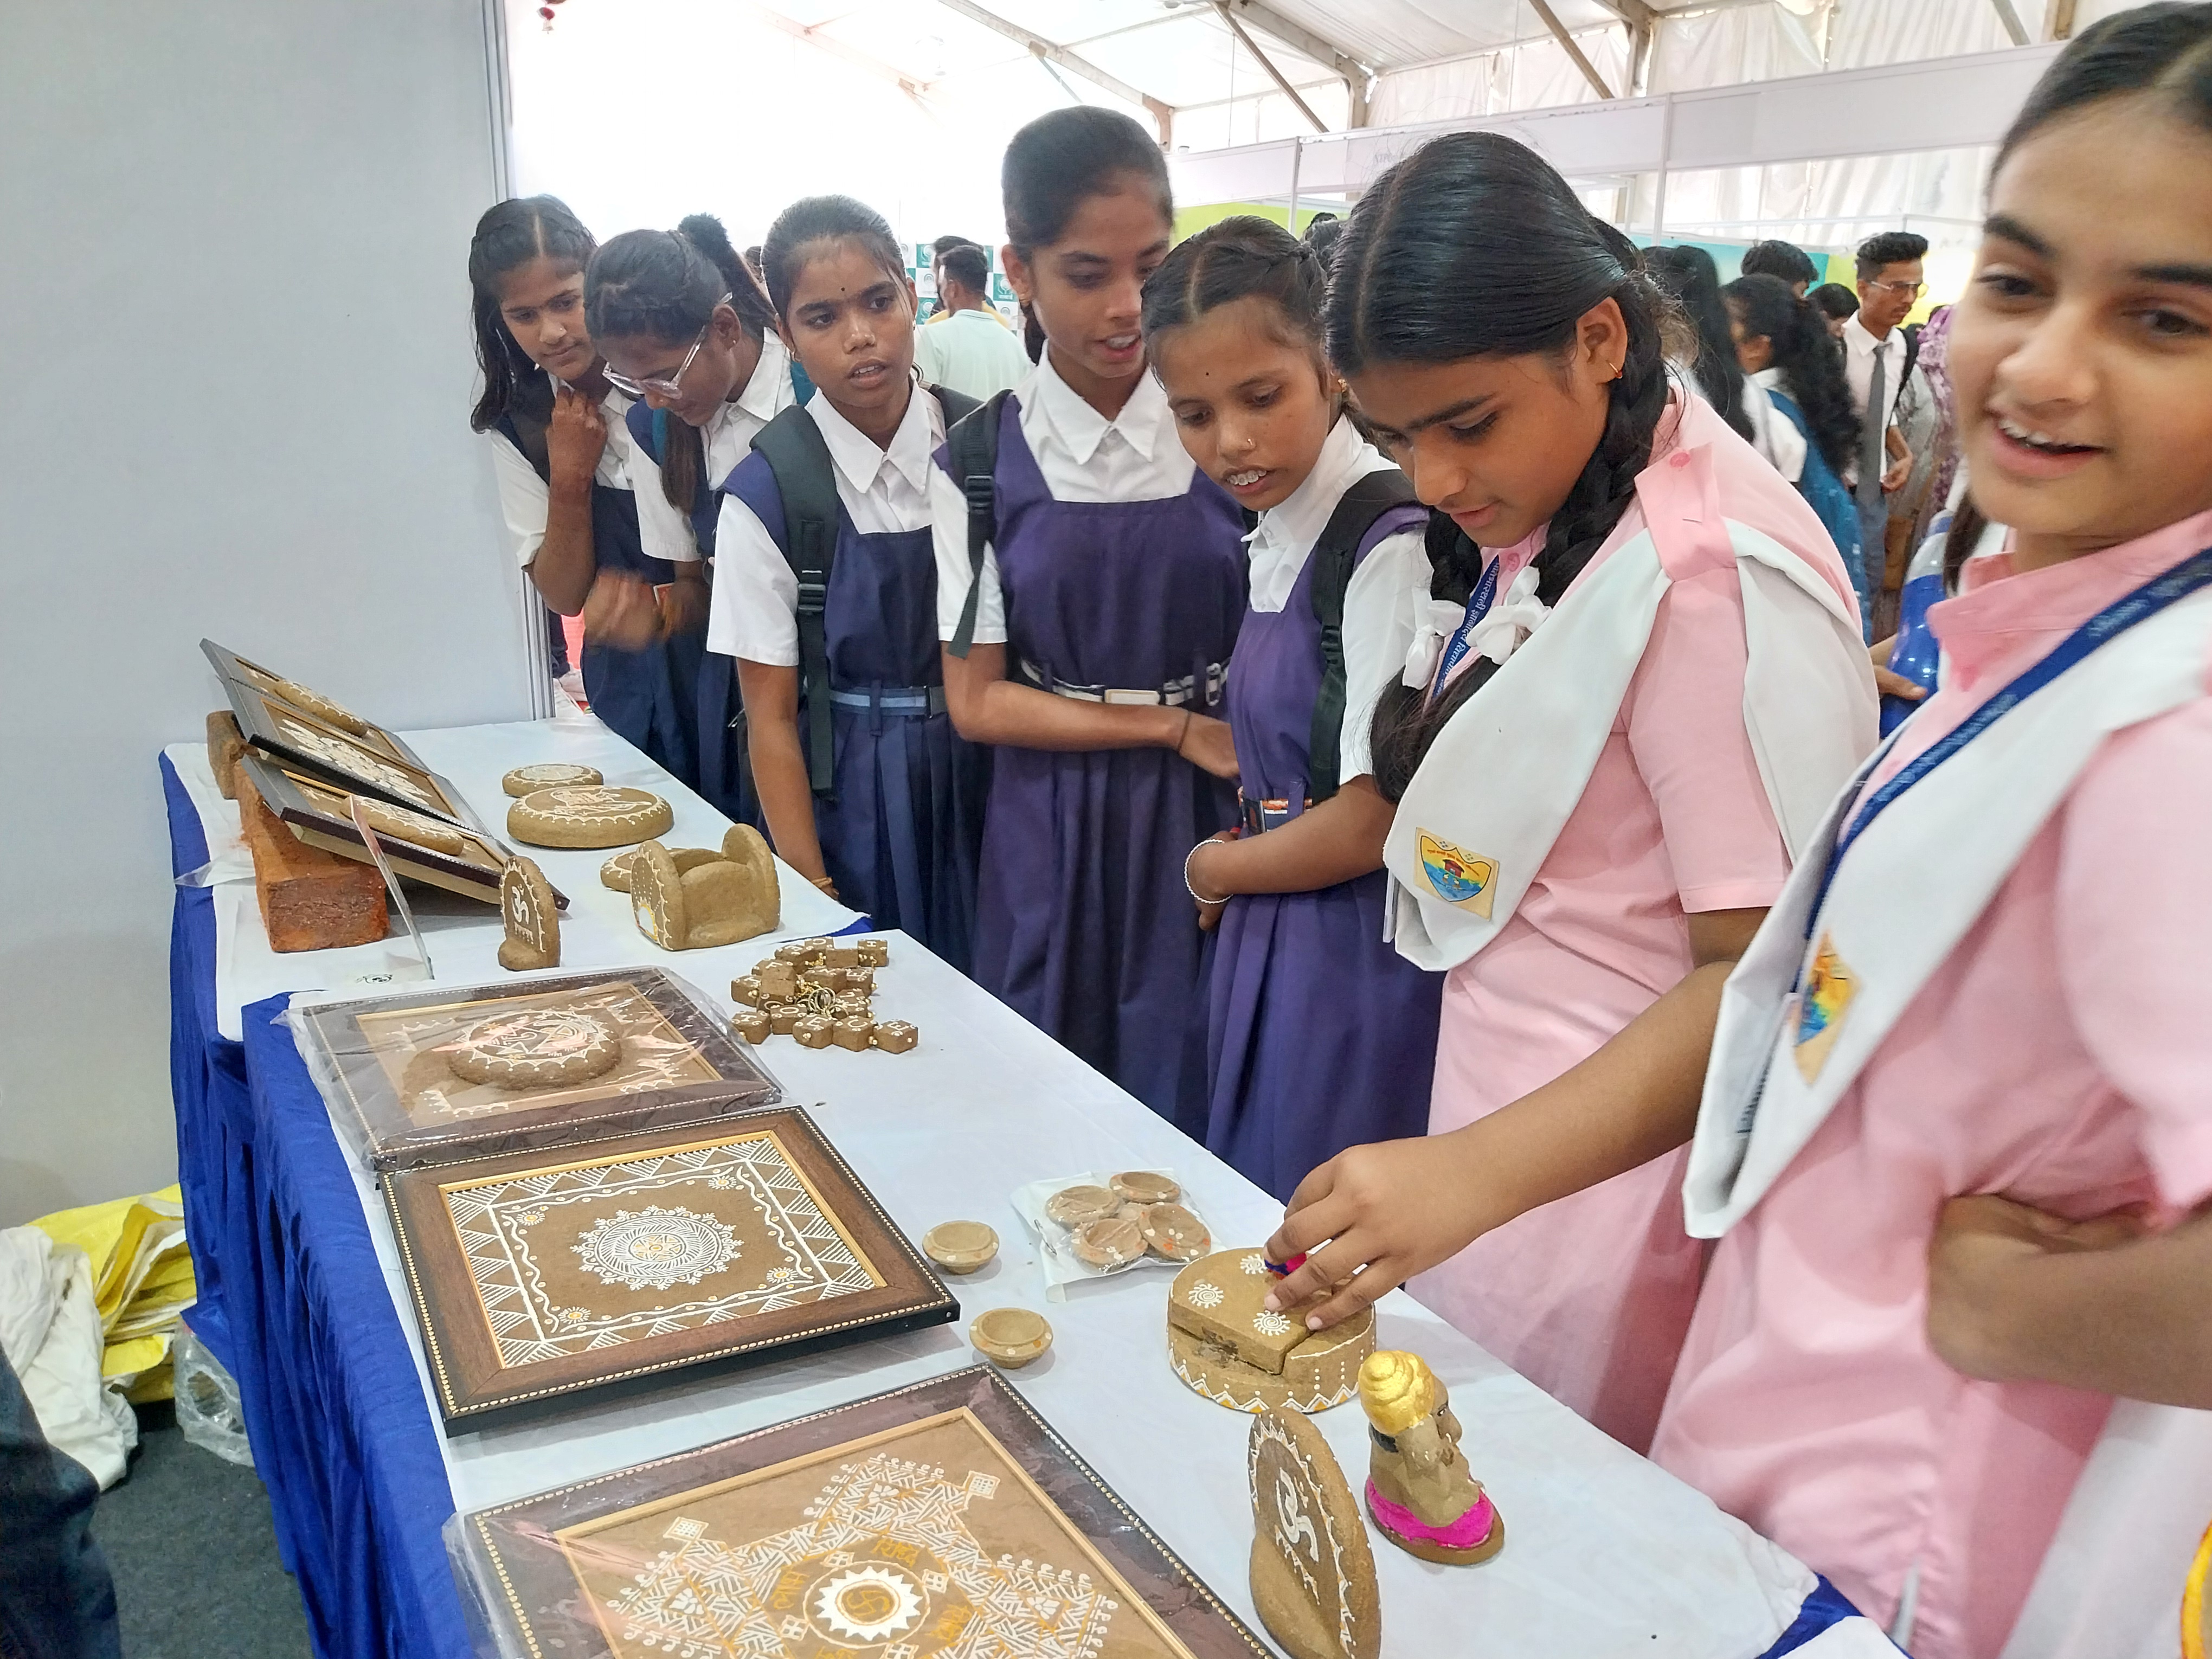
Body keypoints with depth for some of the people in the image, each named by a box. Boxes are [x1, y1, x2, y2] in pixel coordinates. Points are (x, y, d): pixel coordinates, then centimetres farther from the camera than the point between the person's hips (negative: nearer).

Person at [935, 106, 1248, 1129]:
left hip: (1217, 823, 0)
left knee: (1202, 1106, 6)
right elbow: (977, 701, -3)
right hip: (1054, 843, 1)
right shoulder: (980, 464, -2)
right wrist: (1175, 728, -10)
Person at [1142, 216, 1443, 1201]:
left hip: (1359, 967, -8)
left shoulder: (1389, 541, -19)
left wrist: (1214, 870, -4)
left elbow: (1374, 821, -18)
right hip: (1270, 953, 8)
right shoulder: (1277, 539, 8)